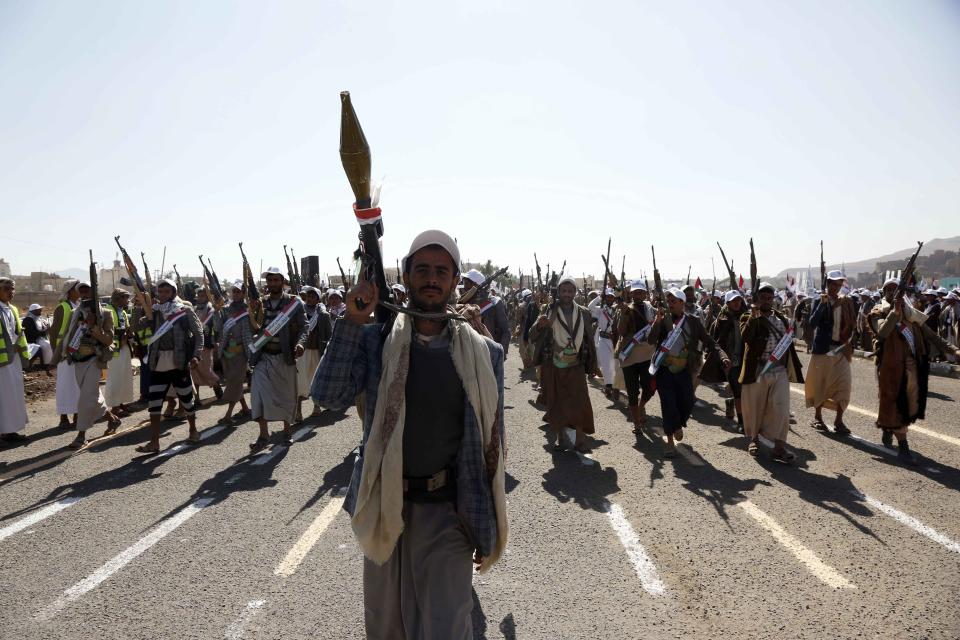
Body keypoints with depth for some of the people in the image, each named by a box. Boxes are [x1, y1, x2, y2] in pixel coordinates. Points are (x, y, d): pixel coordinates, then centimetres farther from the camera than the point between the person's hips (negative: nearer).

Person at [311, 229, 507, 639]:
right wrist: (352, 322, -18)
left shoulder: (483, 353, -3)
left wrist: (489, 525, 4)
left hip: (447, 512, -1)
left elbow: (491, 442, 1)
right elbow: (329, 396, -14)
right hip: (383, 508, 2)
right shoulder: (375, 340, -2)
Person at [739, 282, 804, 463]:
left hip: (780, 371, 3)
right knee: (754, 407, 8)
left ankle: (779, 447, -3)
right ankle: (754, 439, 29)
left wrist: (794, 368, 12)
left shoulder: (782, 319, 13)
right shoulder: (749, 318, -1)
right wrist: (754, 316, -26)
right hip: (757, 371, -3)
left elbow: (789, 343, 16)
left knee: (781, 407, -6)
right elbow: (746, 336, -22)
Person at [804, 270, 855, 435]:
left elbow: (852, 325, 12)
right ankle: (818, 417, 19)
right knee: (820, 383, 5)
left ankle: (839, 420, 1)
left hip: (841, 349, 3)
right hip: (823, 348, -3)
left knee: (843, 384, -4)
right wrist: (823, 304, -22)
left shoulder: (846, 302, 9)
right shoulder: (819, 300, -3)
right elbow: (812, 323, -15)